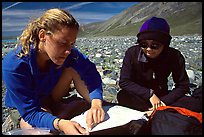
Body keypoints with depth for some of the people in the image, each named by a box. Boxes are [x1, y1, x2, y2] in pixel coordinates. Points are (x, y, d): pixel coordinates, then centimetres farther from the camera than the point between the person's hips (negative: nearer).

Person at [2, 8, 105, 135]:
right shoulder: (13, 66, -35)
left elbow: (91, 73, -24)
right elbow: (30, 112, -32)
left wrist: (96, 103, -43)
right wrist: (60, 124, -51)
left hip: (50, 98, 3)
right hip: (24, 110, -3)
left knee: (72, 68, -22)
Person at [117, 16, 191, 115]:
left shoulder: (175, 56, -16)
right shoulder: (132, 53, -19)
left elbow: (183, 85, -12)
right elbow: (124, 81, -20)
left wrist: (163, 102, -26)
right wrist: (150, 94, -28)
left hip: (161, 95, 1)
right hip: (139, 95, 0)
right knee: (122, 96, -33)